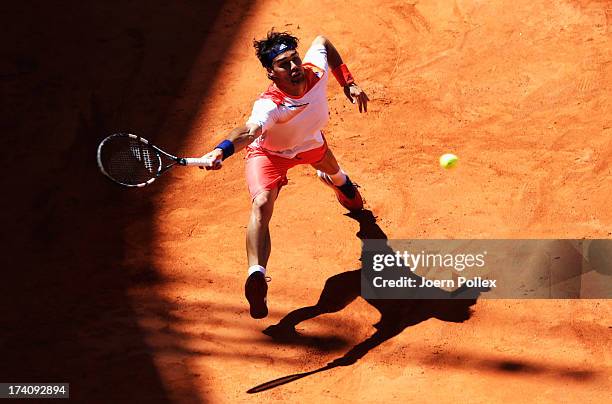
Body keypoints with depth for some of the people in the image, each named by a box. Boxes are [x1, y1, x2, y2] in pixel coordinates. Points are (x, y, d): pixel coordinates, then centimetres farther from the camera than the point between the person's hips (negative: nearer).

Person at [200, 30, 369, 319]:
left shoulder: (316, 71, -33)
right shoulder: (269, 105, -47)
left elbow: (322, 41, -10)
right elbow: (249, 131, -67)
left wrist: (348, 83, -9)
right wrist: (221, 151, -88)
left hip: (311, 143, 6)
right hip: (270, 153, -6)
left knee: (331, 169, 38)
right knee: (262, 203, -34)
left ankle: (336, 179, 79)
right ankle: (256, 274, -39)